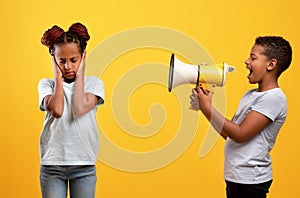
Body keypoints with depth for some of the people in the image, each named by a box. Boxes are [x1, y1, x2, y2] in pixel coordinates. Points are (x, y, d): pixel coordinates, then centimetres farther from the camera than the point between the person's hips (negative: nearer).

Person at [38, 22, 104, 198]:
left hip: (84, 164, 0)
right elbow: (56, 111, -15)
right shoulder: (46, 84, 5)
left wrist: (80, 74, -4)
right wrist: (58, 76, -4)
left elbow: (80, 108, -15)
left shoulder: (94, 83, 4)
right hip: (52, 163, 0)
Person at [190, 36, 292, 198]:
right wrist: (204, 106, 3)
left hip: (250, 181, -8)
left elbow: (240, 134, -20)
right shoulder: (250, 95, 13)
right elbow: (229, 134, 12)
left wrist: (207, 108, -15)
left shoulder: (273, 98, -15)